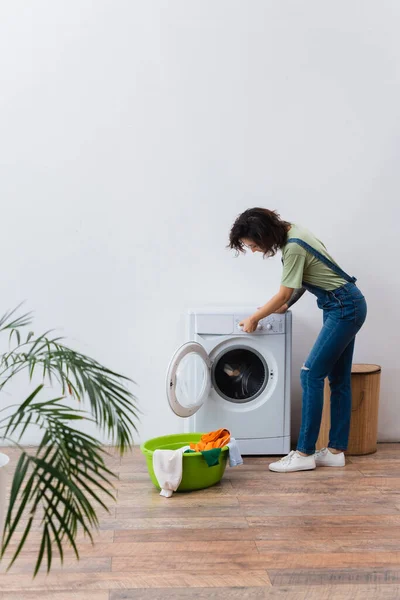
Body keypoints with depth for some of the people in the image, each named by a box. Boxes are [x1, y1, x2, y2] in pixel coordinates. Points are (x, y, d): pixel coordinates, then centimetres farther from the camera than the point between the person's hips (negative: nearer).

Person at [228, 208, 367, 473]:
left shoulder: (293, 249, -24)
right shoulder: (290, 231, 5)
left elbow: (282, 296, -15)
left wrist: (254, 319, -2)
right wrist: (284, 306, 8)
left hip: (345, 309, -10)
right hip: (347, 306, 10)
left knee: (312, 374, -9)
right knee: (339, 379, 10)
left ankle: (304, 453, -5)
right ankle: (336, 450, 15)